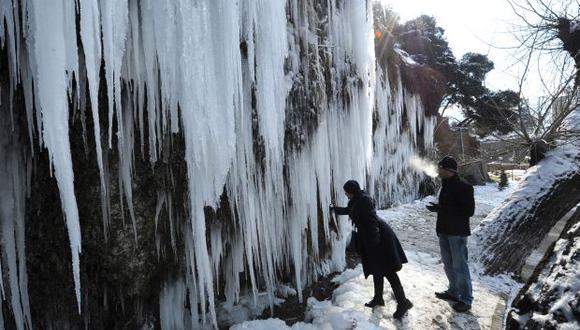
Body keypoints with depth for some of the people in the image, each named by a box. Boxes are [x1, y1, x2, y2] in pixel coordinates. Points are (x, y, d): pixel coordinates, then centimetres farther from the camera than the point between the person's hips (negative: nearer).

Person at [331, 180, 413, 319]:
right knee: (377, 270, 17)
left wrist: (374, 240, -23)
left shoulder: (364, 200, -16)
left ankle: (403, 302, -3)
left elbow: (372, 220, -22)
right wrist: (333, 209, 43)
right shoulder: (355, 202, 13)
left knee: (388, 271, -9)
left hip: (380, 237, -10)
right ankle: (378, 298, 28)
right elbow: (347, 210, 34)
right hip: (371, 239, 10)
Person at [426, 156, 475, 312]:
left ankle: (466, 299, 7)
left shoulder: (464, 187, -14)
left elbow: (469, 211, -19)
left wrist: (442, 209, -24)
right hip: (444, 231, 9)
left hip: (457, 232, -9)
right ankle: (453, 291, 32)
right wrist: (437, 208, 3)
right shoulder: (445, 186, 11)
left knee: (459, 266, -3)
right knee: (448, 264, 18)